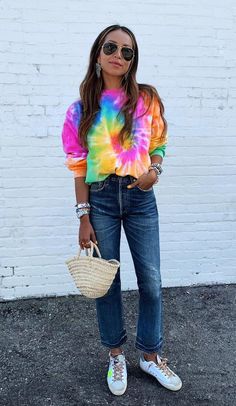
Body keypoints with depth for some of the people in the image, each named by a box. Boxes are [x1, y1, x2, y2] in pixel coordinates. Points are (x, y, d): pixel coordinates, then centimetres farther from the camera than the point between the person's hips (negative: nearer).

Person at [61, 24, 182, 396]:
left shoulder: (147, 99, 2)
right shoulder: (82, 109, 2)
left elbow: (158, 144, 11)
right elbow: (79, 165, 1)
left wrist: (154, 170, -12)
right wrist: (84, 216, -3)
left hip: (140, 198, 1)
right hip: (100, 199, 0)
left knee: (151, 282, 5)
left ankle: (150, 355, 29)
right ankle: (116, 355, 31)